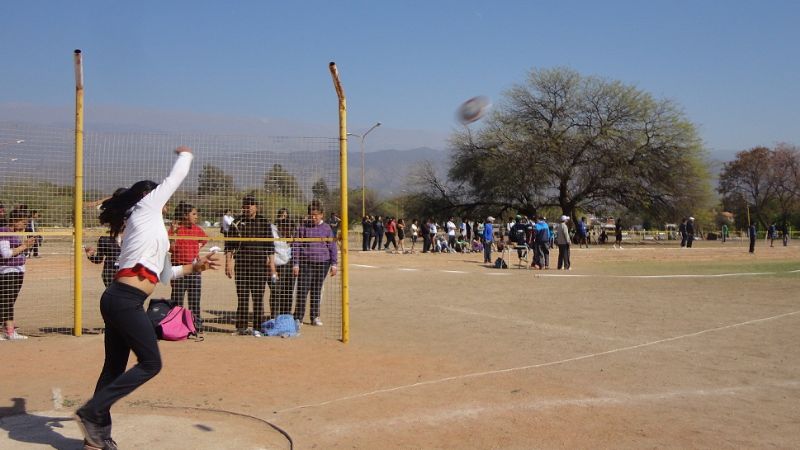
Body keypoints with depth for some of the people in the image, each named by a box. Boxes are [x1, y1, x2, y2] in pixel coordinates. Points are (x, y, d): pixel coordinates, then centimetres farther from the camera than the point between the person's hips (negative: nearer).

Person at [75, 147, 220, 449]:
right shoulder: (144, 207, 3)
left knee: (114, 367, 12)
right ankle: (91, 412, -5)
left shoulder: (150, 226, 25)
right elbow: (176, 177, 9)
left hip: (118, 300, 9)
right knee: (151, 363, -6)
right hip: (125, 301, -9)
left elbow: (163, 274, 29)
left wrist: (195, 267, 24)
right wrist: (185, 154, 27)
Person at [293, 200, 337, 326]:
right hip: (305, 262, -1)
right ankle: (298, 317, 0)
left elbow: (332, 247, 7)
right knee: (302, 290, -7)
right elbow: (296, 246, 1)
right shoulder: (303, 228, 0)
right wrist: (295, 264, -4)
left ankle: (315, 317, 21)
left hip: (322, 263, 2)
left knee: (317, 290, 10)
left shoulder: (326, 228, 4)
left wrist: (333, 264, 3)